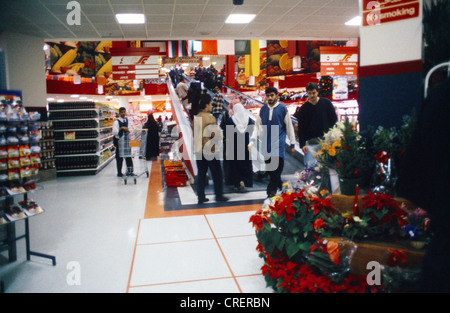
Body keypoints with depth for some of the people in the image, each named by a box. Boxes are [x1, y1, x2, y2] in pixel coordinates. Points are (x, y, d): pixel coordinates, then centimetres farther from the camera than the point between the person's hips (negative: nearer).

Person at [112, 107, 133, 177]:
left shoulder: (127, 120, 8)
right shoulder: (116, 122, -11)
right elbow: (114, 132, -20)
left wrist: (128, 130, 3)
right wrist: (121, 128, -27)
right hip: (119, 141, -5)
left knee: (128, 156, 7)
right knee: (119, 157, 3)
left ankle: (129, 171, 16)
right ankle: (119, 173, 12)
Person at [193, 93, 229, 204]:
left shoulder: (195, 118, 3)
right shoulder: (210, 118, -16)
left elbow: (194, 134, 10)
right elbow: (219, 136, -15)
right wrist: (221, 136, 5)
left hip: (199, 151, 6)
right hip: (210, 151, -6)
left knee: (201, 174, 12)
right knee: (217, 174, 9)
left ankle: (201, 197, 16)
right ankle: (219, 195, 18)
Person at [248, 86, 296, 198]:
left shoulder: (283, 108, 1)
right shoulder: (263, 109, 11)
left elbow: (289, 127, 5)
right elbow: (257, 126, 14)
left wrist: (292, 144, 5)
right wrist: (252, 142, 1)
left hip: (278, 146, -4)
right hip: (266, 146, 4)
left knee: (276, 172, -10)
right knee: (270, 171, 7)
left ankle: (271, 191, -4)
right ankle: (281, 188, 25)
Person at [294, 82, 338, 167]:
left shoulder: (326, 103, 4)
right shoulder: (303, 108, 4)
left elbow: (334, 119, 8)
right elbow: (300, 128, 4)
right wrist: (302, 144, -4)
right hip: (311, 142, 0)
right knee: (309, 165, -6)